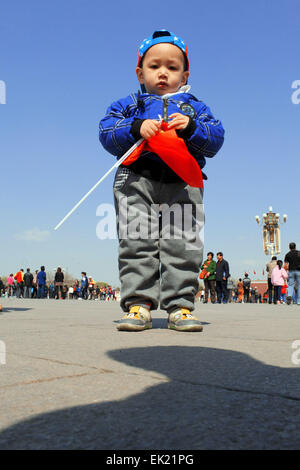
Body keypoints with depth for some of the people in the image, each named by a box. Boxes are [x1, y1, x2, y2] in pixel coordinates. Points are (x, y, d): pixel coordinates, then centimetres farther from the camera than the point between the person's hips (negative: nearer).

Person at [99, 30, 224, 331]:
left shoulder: (195, 107, 22)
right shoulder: (129, 105, 20)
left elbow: (216, 139, 11)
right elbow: (107, 133, 7)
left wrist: (191, 127, -8)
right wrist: (136, 128, -10)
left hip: (182, 183, 1)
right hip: (137, 179, 0)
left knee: (182, 244, -7)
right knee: (136, 242, -8)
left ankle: (180, 305, 0)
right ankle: (138, 303, -3)